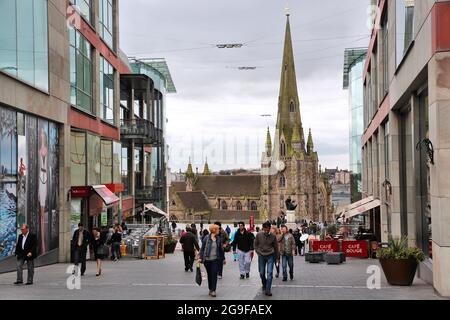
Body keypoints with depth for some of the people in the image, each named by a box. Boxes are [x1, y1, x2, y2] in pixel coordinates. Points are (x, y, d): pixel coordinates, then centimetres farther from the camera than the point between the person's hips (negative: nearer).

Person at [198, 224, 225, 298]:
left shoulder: (219, 239, 4)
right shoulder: (206, 238, -5)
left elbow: (221, 249, 12)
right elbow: (202, 248, -1)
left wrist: (223, 258, 15)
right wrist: (200, 257, -5)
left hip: (215, 259, 1)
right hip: (207, 259, -1)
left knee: (214, 275, -9)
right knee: (209, 275, 10)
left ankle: (213, 290, -8)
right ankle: (210, 289, 23)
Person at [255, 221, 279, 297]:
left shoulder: (273, 236, -8)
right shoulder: (259, 235, -7)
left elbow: (276, 247, 4)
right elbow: (255, 244, 8)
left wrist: (275, 256, 9)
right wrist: (258, 252, -1)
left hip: (270, 256, -1)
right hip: (261, 256, 1)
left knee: (269, 273, -9)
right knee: (262, 273, 7)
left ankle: (268, 290, -6)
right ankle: (264, 286, 33)